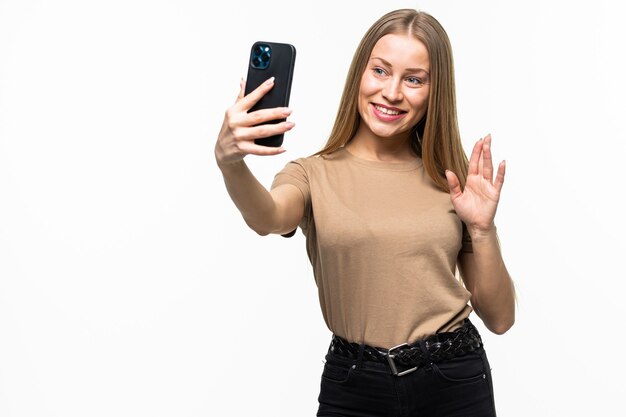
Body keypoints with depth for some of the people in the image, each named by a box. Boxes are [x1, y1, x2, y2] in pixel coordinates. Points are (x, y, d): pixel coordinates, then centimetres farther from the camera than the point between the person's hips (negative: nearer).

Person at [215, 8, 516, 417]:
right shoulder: (314, 175, -3)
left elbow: (499, 318, 2)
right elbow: (269, 218, -27)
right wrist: (230, 161, -46)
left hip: (456, 383, 2)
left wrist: (483, 230, -12)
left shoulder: (452, 180, 2)